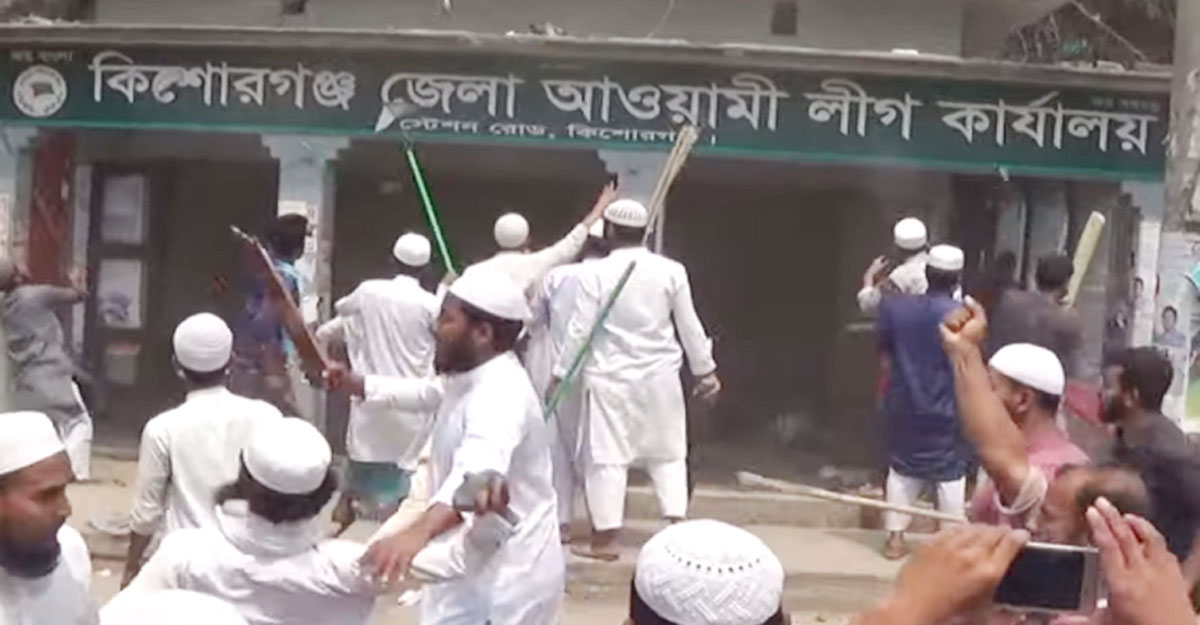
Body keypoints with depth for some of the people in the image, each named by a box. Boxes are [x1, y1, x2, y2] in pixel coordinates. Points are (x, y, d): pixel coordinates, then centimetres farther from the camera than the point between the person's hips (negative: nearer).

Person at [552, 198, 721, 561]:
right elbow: (689, 327, 4)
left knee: (607, 455, 3)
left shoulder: (595, 273, -9)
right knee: (667, 453, 14)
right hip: (660, 377, 2)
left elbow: (580, 330, -7)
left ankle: (605, 538, 4)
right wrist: (705, 370, 15)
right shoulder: (671, 271, -1)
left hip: (610, 378, -2)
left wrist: (560, 374, 2)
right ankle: (677, 526, 9)